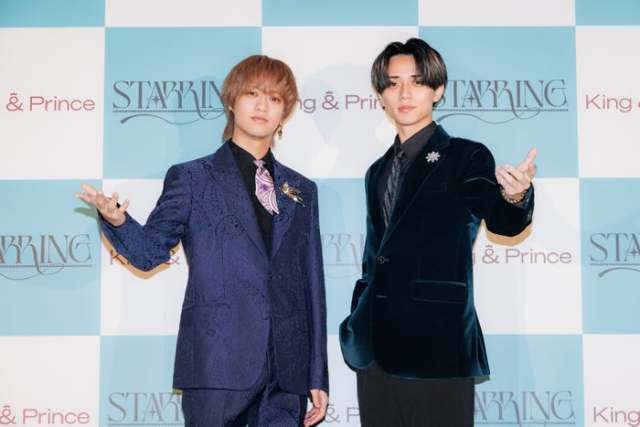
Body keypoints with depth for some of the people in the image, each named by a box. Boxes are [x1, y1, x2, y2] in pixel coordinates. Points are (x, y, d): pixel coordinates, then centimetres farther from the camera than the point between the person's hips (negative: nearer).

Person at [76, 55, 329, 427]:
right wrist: (117, 221, -25)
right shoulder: (191, 178, 5)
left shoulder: (302, 190, 15)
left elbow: (312, 285, 13)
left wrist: (318, 377, 10)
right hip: (218, 365, -3)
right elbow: (151, 250, -3)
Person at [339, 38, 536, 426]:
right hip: (375, 350, 6)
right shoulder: (378, 172, 13)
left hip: (437, 348, -5)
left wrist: (515, 196, -42)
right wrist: (357, 326, 16)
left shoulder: (466, 157, -4)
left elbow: (502, 220, -21)